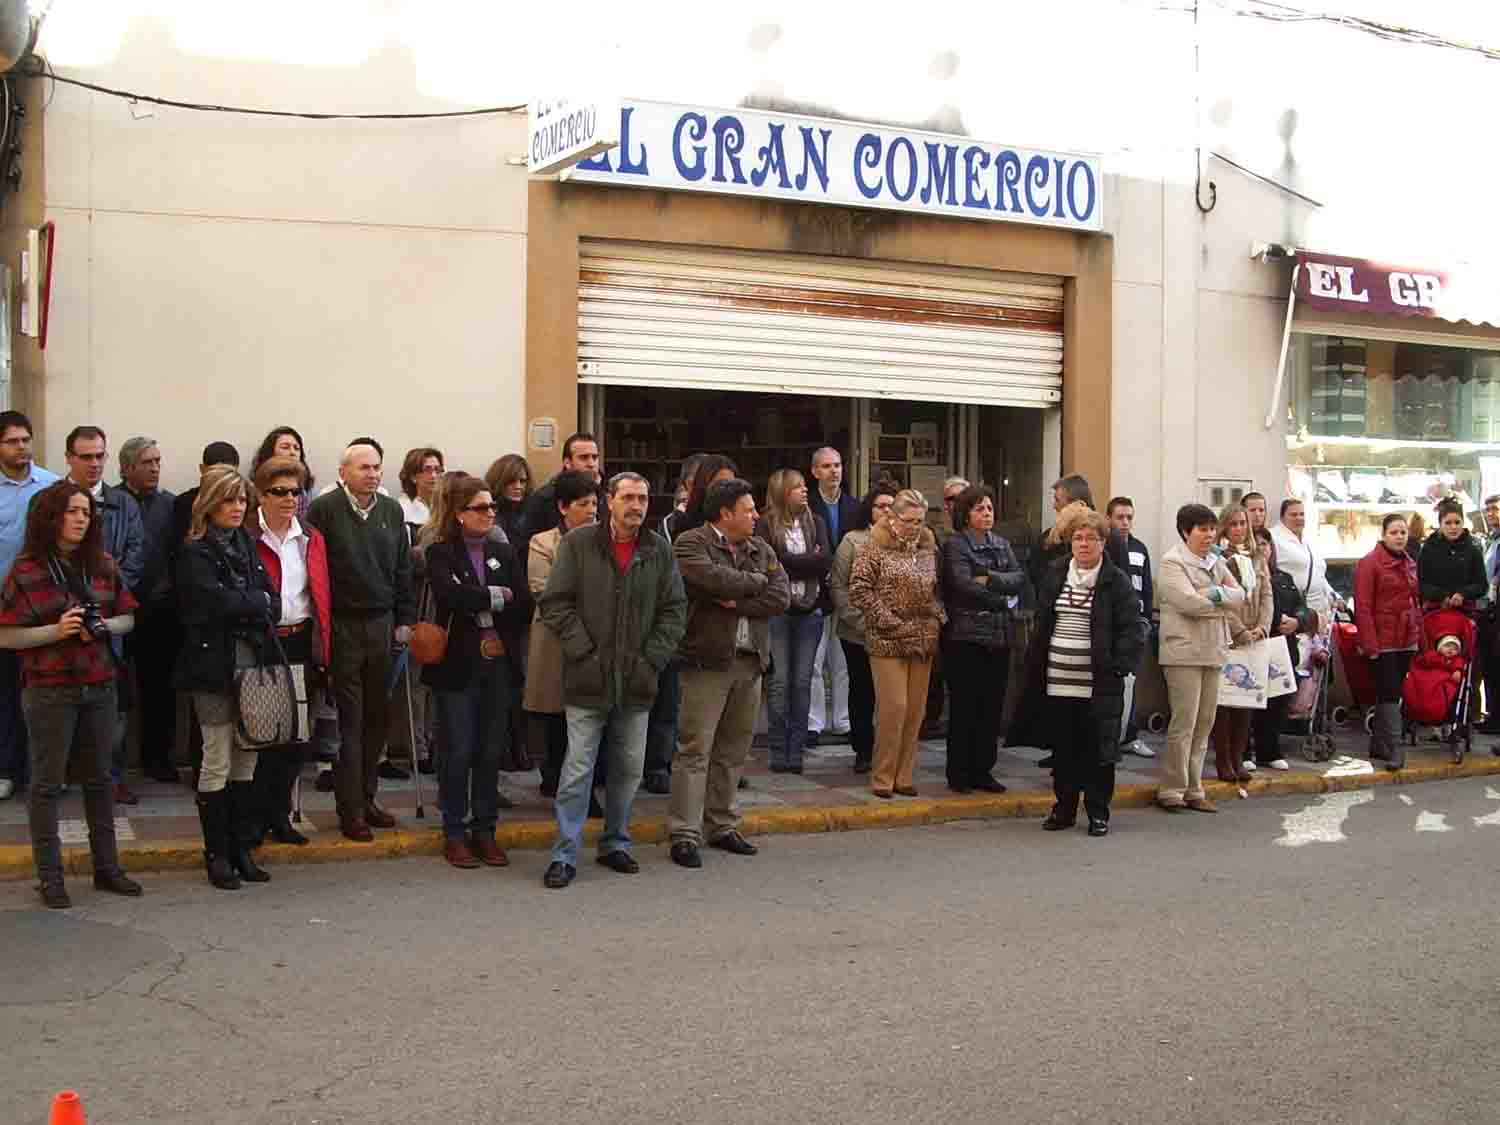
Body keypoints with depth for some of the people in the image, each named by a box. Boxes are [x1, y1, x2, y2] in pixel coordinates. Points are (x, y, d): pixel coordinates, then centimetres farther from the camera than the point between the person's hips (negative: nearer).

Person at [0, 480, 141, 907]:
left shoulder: (103, 567, 6)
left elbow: (127, 618, 11)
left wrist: (104, 626, -9)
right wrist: (56, 631, -19)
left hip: (100, 687, 5)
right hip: (49, 691, -5)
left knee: (100, 777, 13)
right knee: (48, 783, 4)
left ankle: (106, 866, 24)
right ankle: (49, 876, 12)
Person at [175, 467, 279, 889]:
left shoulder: (246, 546, 15)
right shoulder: (194, 553, -4)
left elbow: (273, 606, 8)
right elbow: (217, 601, -18)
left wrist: (242, 609, -9)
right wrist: (257, 601, -4)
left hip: (252, 663, 6)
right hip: (214, 666, -6)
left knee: (246, 760, 8)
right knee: (217, 762, -1)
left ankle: (240, 849, 16)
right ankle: (217, 854, 8)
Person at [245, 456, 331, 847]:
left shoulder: (312, 539, 11)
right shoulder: (246, 537, -5)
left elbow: (323, 596, 12)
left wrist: (324, 649, 7)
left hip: (303, 644, 5)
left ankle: (279, 815, 20)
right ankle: (256, 817, 11)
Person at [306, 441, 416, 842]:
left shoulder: (391, 510, 11)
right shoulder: (325, 509, -6)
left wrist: (404, 618, 10)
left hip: (381, 624, 5)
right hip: (342, 625, -5)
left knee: (376, 717, 10)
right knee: (349, 719, -2)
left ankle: (366, 798, 21)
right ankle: (350, 812, 4)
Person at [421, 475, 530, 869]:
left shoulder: (503, 553, 10)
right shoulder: (440, 552, -2)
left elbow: (524, 604, -1)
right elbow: (449, 594, -21)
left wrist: (475, 604, -8)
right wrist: (496, 596, -11)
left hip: (498, 663, 4)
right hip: (458, 665, -4)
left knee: (491, 751, 8)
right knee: (459, 751, 1)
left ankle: (485, 829, 18)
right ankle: (455, 833, 12)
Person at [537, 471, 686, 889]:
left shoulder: (659, 551, 7)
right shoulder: (578, 544, -1)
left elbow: (675, 609, 8)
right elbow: (555, 604, -3)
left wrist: (652, 658, -2)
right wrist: (584, 651, -10)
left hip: (636, 682, 4)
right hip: (588, 680, -3)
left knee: (629, 768, 12)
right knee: (578, 768, -4)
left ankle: (615, 844, 26)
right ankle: (565, 855, 3)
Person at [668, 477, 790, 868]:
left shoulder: (761, 549, 14)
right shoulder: (691, 544, -5)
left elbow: (781, 597, 1)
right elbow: (715, 580, -22)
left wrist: (736, 603, -12)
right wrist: (756, 581, -5)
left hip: (750, 661, 6)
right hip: (707, 660, -6)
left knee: (733, 749, 12)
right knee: (696, 749, -5)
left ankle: (722, 827, 22)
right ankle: (685, 834, -2)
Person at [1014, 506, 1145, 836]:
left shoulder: (1117, 581, -3)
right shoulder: (1054, 575, 10)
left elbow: (1133, 629, -5)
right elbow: (1041, 625, 15)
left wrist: (1118, 666, -12)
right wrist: (1035, 667, 11)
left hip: (1098, 685, -4)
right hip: (1057, 681, 4)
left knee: (1098, 749, 1)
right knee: (1063, 747, 10)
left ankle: (1098, 813, 12)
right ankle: (1064, 808, 21)